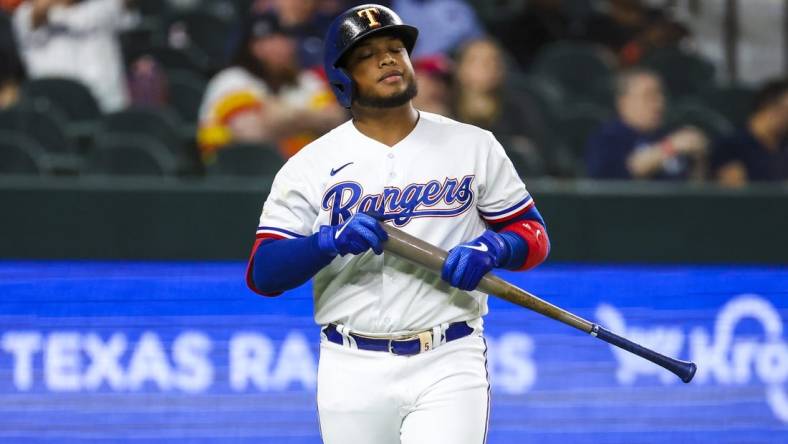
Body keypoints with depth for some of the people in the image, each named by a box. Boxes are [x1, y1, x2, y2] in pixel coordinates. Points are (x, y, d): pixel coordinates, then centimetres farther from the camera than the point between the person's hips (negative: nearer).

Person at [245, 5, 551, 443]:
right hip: (354, 373, 1)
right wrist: (333, 239, -21)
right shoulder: (310, 166, 3)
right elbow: (262, 274, -4)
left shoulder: (474, 146, 7)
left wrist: (491, 248, -13)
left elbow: (533, 234, 9)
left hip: (449, 364, -1)